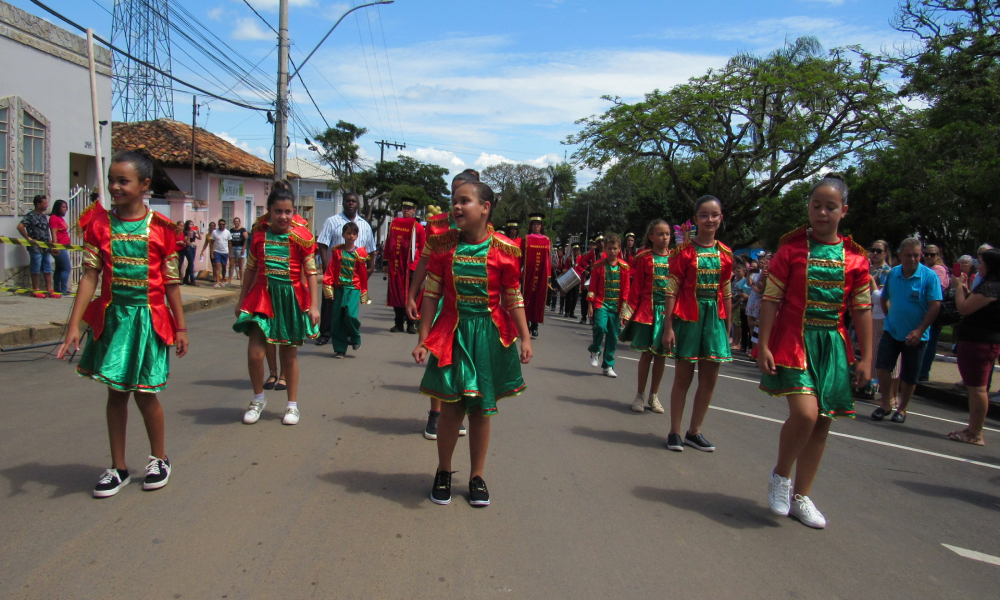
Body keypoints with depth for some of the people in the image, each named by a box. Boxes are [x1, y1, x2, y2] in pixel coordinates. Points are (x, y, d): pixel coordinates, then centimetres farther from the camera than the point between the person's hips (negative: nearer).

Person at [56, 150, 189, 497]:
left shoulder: (160, 228, -4)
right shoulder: (99, 225, 1)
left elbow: (171, 282, 0)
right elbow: (90, 276, -3)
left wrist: (180, 327, 2)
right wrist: (74, 326, -9)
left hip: (149, 318, -2)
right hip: (111, 316, 2)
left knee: (145, 392, 3)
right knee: (116, 391, 10)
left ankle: (159, 459, 26)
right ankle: (118, 468, 24)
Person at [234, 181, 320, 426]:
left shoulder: (302, 236, -6)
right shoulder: (258, 233, 2)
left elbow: (310, 272, -3)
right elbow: (251, 268, 12)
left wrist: (313, 305, -7)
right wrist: (242, 299, 14)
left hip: (292, 297, -2)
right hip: (263, 295, 2)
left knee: (289, 353, 7)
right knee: (255, 352, -7)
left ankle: (293, 404, 23)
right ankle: (258, 399, 19)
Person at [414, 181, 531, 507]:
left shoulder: (504, 250, -5)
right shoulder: (444, 246, -1)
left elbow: (514, 299, 1)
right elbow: (431, 295, 1)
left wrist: (525, 337, -5)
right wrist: (423, 340, -1)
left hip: (489, 335, 0)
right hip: (453, 334, 0)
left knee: (481, 409, 9)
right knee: (452, 407, 1)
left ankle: (477, 477, 26)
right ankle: (443, 472, 24)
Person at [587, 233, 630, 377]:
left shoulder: (624, 267, 3)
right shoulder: (598, 265, -1)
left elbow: (626, 289, 4)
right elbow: (592, 287, -1)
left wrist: (624, 308, 0)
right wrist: (590, 305, -6)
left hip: (616, 306, 2)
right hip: (601, 303, -2)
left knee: (613, 336, 5)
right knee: (601, 327, -23)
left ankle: (608, 366, 18)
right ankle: (595, 350, 7)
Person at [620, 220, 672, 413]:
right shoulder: (644, 258, -1)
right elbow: (636, 287, -1)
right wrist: (628, 311, -5)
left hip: (668, 311, 3)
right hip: (647, 309, -2)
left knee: (661, 354, 8)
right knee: (647, 353, 2)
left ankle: (654, 395, 21)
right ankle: (640, 395, 16)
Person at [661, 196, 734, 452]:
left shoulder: (725, 253, 8)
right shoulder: (684, 250, -5)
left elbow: (726, 294, 11)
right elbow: (672, 290, -7)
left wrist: (728, 327, 10)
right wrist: (668, 326, -12)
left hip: (715, 318, 4)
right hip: (688, 316, -4)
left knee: (709, 378, 7)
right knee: (683, 376, 2)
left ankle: (694, 431, 21)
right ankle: (674, 432, 14)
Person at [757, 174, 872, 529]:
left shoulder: (855, 257, 5)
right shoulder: (792, 248, -2)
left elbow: (862, 310, 7)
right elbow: (771, 300, -4)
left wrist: (866, 358, 4)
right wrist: (764, 346, -9)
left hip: (833, 346, 4)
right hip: (794, 341, -4)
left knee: (822, 422, 7)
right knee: (805, 412, -20)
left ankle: (800, 497, 22)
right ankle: (779, 475, 8)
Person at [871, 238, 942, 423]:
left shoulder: (929, 276, -11)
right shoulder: (893, 273, 1)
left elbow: (935, 306, -14)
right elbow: (884, 298, 15)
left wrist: (920, 330, -19)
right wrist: (889, 317, 7)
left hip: (916, 335, -2)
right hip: (891, 331, 3)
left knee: (909, 376, 7)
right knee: (882, 365, -9)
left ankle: (902, 409, 24)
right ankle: (885, 403, 8)